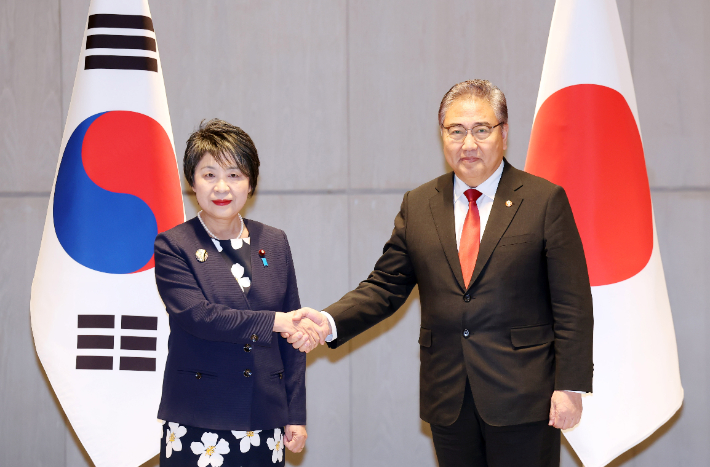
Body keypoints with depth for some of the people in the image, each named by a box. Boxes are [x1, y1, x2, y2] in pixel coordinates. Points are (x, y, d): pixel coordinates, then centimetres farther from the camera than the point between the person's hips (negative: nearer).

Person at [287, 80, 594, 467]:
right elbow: (385, 287, 9)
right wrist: (329, 322, -9)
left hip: (522, 395, -3)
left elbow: (572, 304, -4)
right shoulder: (417, 206, 9)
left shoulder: (545, 201, -2)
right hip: (448, 402, 3)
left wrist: (570, 387, -10)